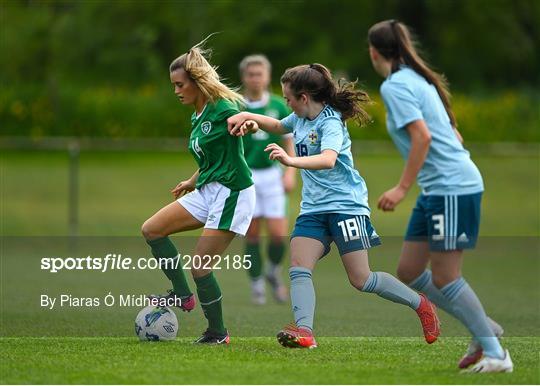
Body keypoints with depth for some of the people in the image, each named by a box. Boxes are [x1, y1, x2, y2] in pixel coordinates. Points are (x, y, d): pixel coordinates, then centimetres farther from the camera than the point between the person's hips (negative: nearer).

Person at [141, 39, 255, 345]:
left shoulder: (223, 108, -14)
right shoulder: (197, 117, 13)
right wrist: (193, 181, 30)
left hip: (232, 193, -10)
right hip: (207, 191, 10)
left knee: (200, 266, -9)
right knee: (152, 230, 3)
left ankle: (217, 333, 6)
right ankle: (182, 295, 10)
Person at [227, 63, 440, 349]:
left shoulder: (330, 123, -17)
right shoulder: (300, 118, 8)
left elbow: (328, 160, -37)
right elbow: (279, 126, 31)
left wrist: (290, 160, -52)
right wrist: (250, 118, 13)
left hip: (345, 205, -8)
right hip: (313, 208, 8)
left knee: (361, 280, -6)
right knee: (298, 268, -14)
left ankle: (420, 305, 13)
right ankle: (304, 330, -28)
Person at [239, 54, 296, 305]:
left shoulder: (278, 107, 2)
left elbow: (289, 143, 8)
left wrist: (290, 173, -3)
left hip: (271, 174, 1)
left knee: (278, 234, -6)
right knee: (252, 235, -1)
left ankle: (274, 272, 22)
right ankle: (257, 285, 12)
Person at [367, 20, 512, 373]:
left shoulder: (395, 86, -11)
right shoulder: (418, 80, 17)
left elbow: (422, 136, -22)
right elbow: (452, 134, 20)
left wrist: (402, 188, -21)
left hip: (452, 188, -9)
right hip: (438, 189, 9)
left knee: (444, 278, -5)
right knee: (409, 271, 10)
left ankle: (495, 352, 1)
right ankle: (485, 329, 15)